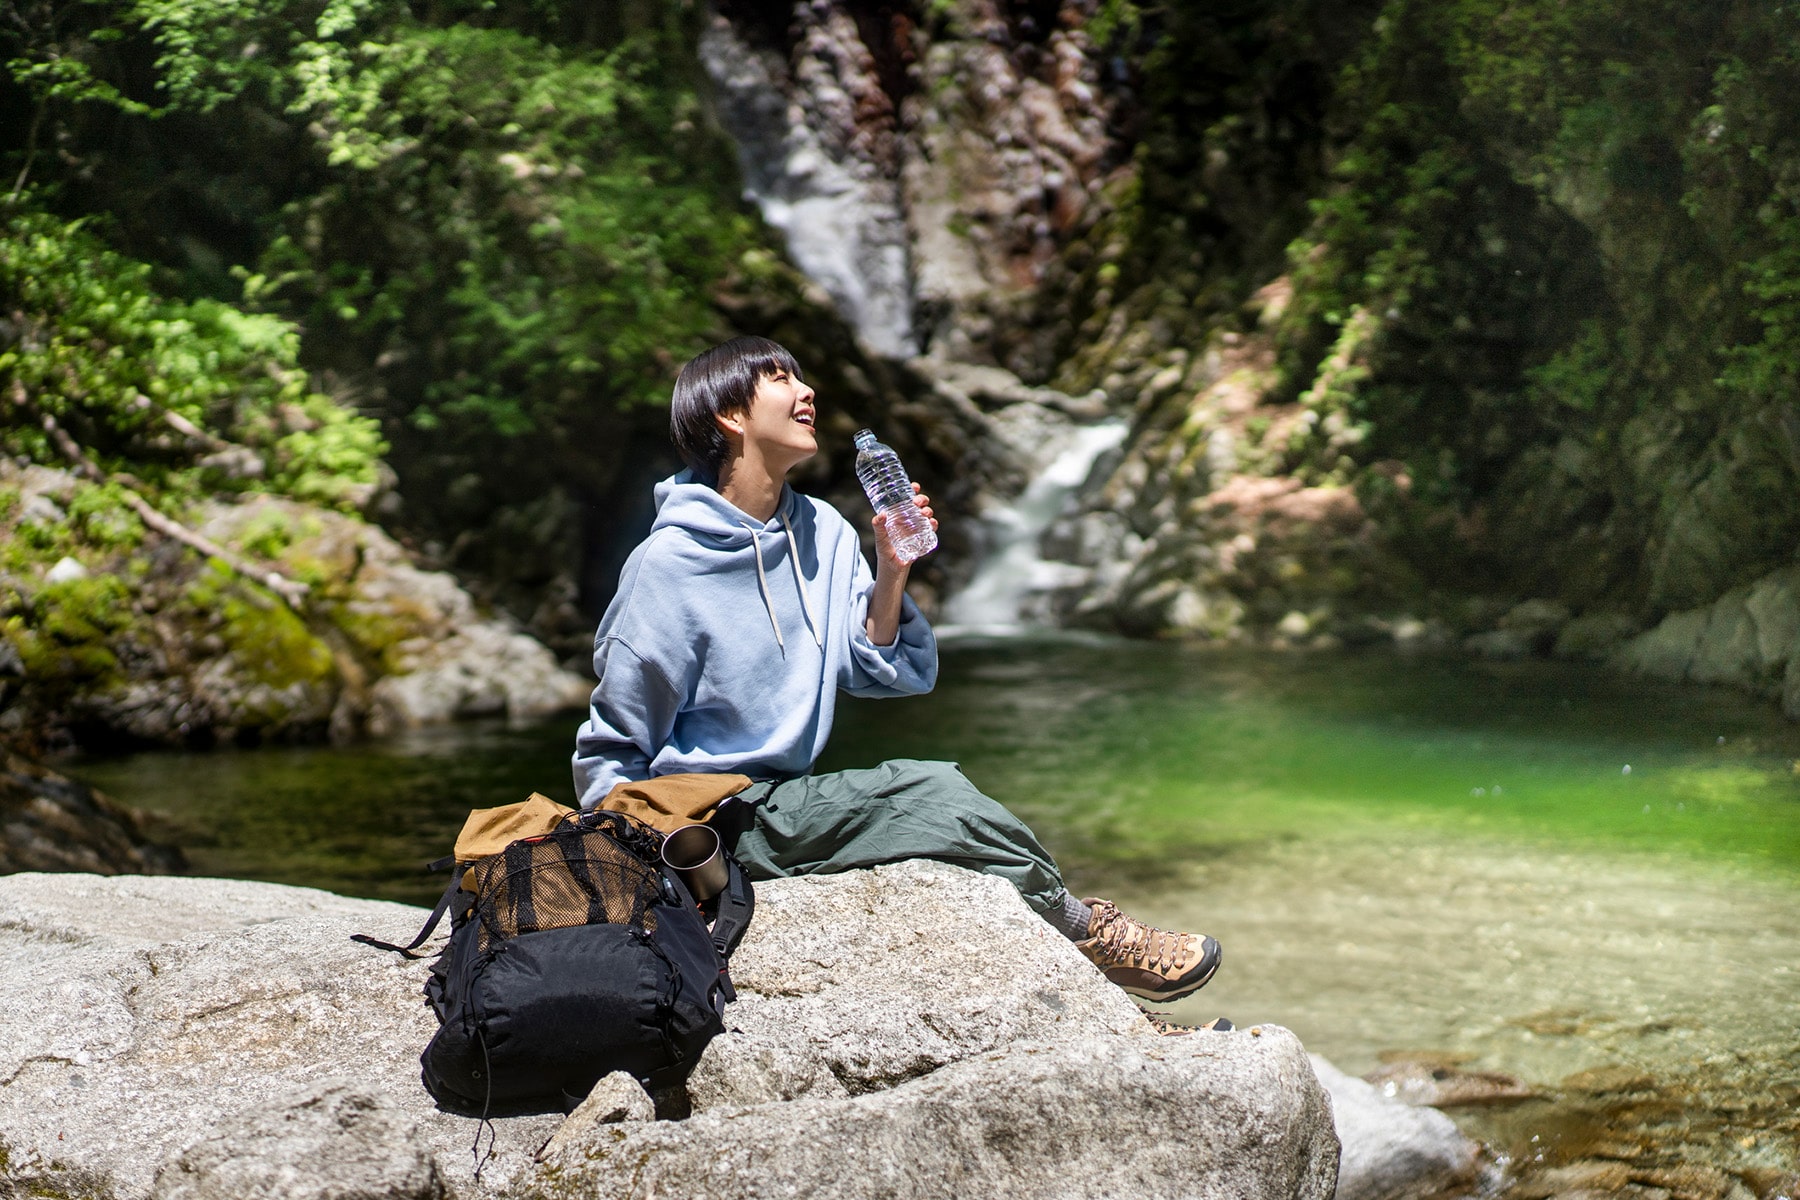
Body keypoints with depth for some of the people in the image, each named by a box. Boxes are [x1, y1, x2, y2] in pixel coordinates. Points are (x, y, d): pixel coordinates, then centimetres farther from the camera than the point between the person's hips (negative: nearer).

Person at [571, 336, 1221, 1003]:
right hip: (714, 818, -7)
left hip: (788, 802, 7)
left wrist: (890, 572, -6)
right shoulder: (667, 564, -13)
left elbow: (886, 675, 8)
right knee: (929, 793, -22)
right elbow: (611, 755, -7)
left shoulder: (824, 533, 6)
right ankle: (1077, 923, -4)